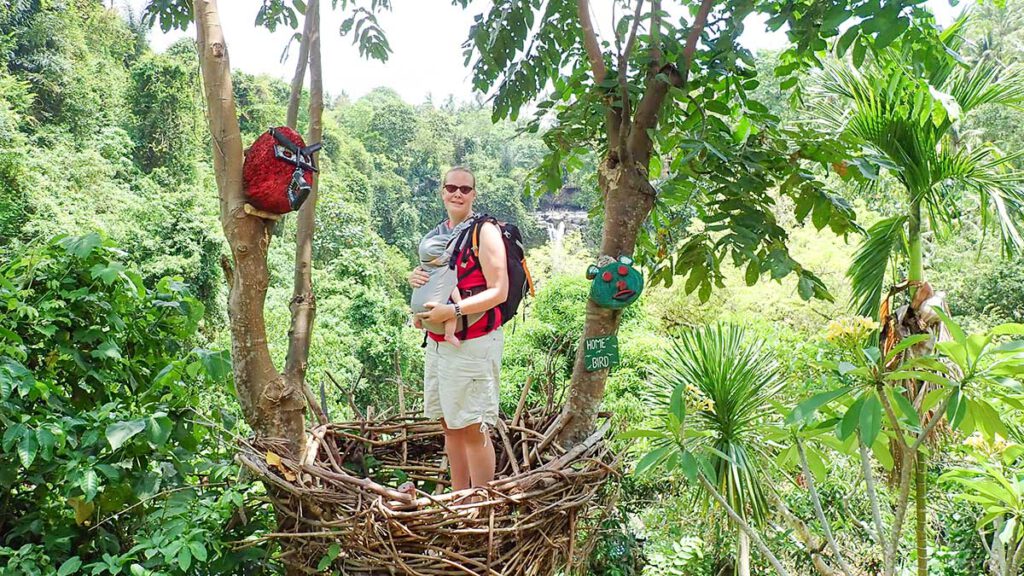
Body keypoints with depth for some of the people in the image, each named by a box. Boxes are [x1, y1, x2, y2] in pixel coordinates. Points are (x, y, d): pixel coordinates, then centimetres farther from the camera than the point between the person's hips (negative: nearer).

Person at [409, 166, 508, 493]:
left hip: (473, 343, -8)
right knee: (450, 426, 14)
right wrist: (417, 279, 2)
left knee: (473, 428, -3)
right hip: (438, 342, 8)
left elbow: (499, 292, -15)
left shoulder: (485, 232, -8)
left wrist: (453, 310, -23)